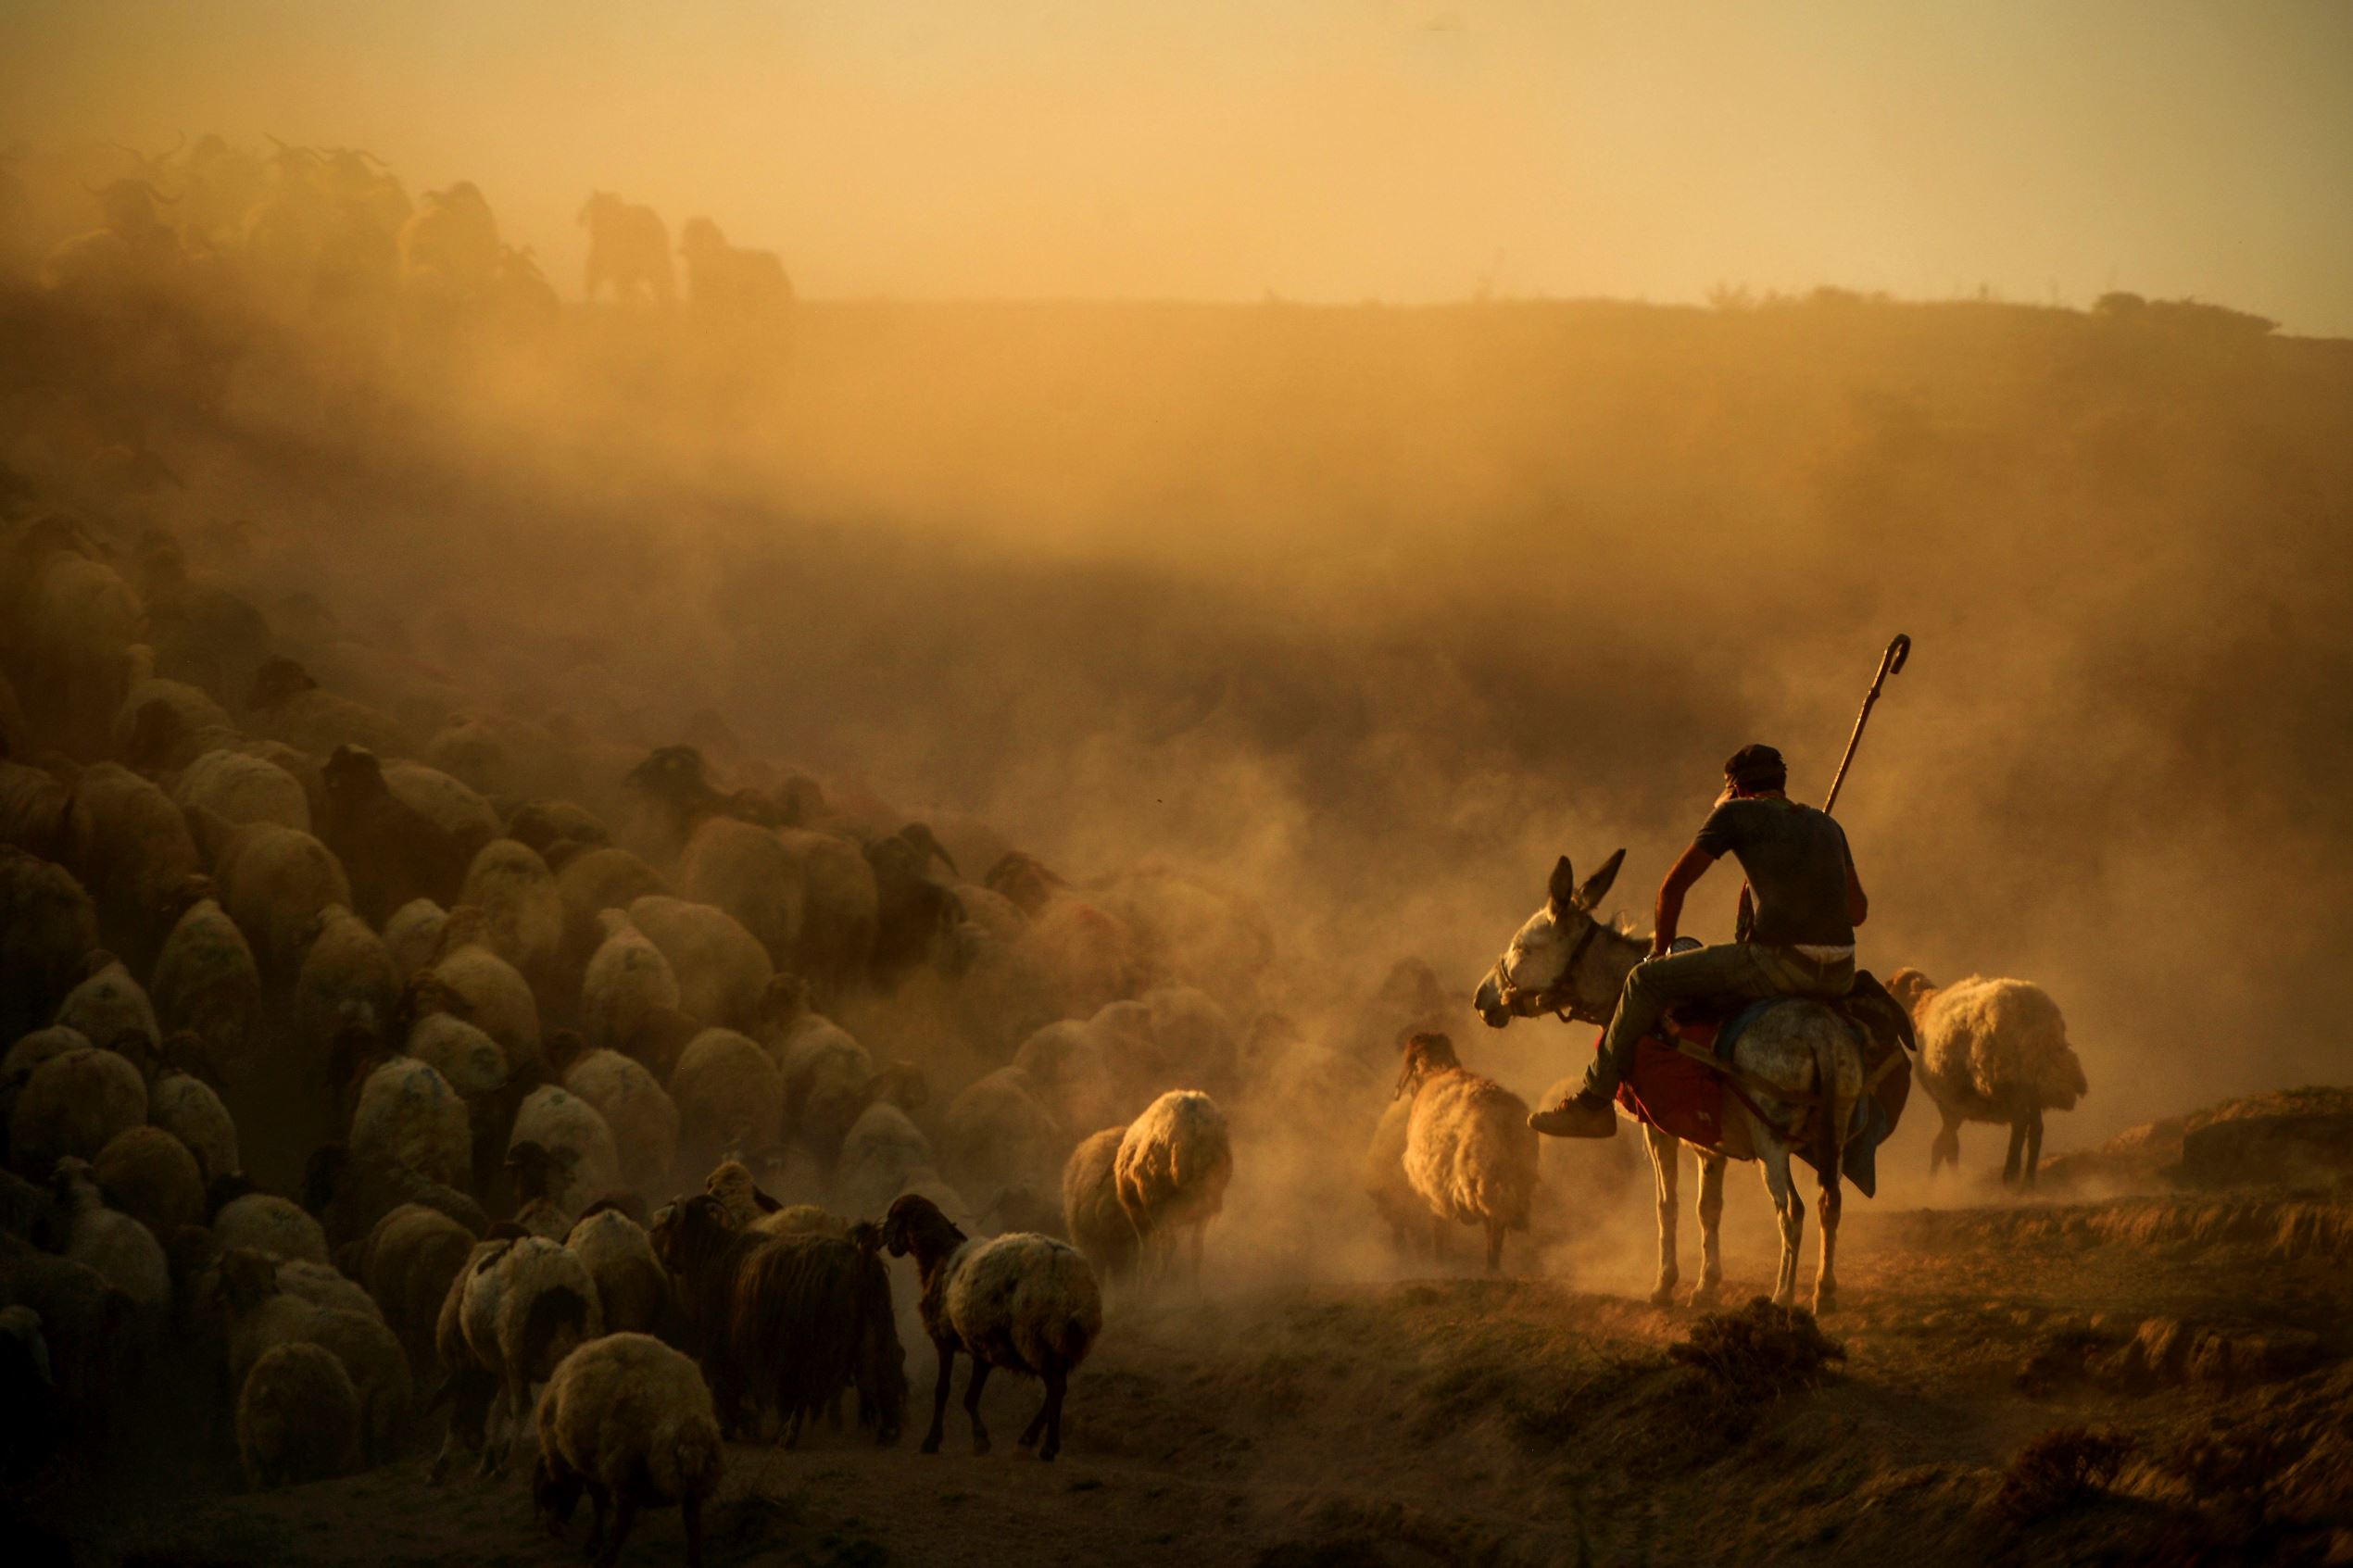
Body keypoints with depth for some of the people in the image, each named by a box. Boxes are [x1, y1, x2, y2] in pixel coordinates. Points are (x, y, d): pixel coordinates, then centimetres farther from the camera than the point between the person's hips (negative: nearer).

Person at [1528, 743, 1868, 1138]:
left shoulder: (1735, 813, 7)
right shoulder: (1827, 826, 24)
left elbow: (1674, 887, 11)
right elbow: (1858, 909, 26)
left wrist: (1660, 951, 26)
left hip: (1781, 964, -6)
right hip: (1839, 975, 6)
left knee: (1646, 982, 5)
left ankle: (1593, 1103, 9)